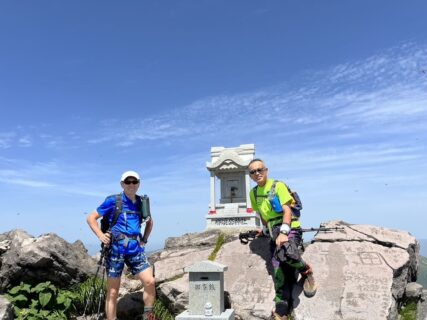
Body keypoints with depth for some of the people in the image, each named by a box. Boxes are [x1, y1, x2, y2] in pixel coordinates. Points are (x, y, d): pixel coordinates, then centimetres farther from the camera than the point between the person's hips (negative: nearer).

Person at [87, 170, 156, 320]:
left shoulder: (142, 203, 10)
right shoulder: (113, 201, -2)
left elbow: (150, 222, 27)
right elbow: (91, 218, 2)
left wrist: (144, 240, 14)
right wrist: (100, 235, -11)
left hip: (135, 248, 4)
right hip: (116, 248, -3)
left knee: (150, 281, -7)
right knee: (113, 291, 5)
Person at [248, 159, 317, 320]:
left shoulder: (278, 186, -6)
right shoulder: (253, 193, 13)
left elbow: (287, 210, -14)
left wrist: (283, 232, -25)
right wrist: (266, 229, 26)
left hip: (290, 229, -6)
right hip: (275, 233, 6)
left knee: (285, 253, -36)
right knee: (279, 274, -2)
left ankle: (306, 271, -6)